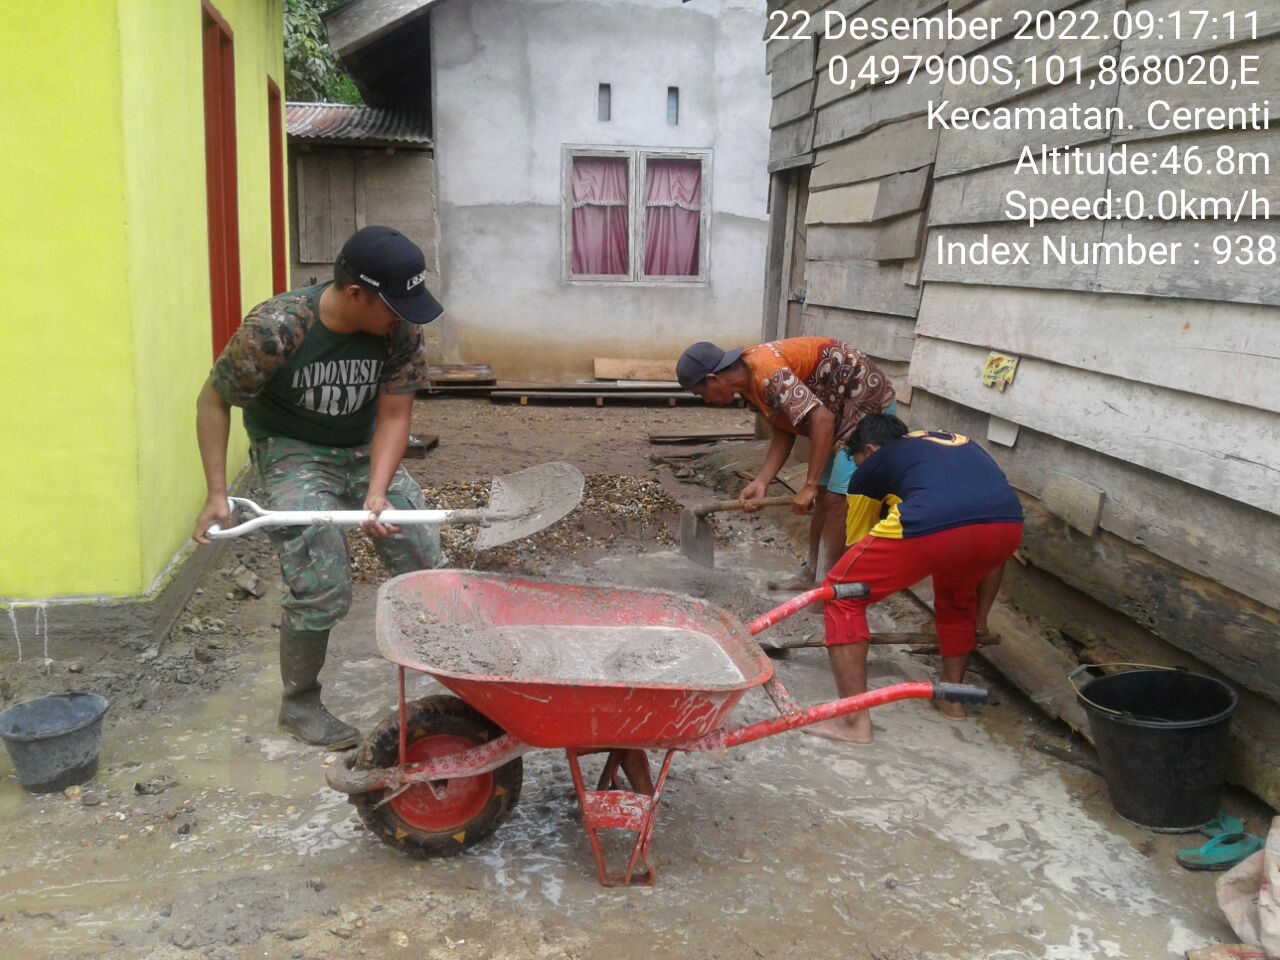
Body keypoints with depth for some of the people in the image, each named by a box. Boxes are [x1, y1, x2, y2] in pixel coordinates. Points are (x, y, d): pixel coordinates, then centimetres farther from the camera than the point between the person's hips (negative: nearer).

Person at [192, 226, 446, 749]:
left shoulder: (401, 331, -18)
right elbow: (213, 400, -14)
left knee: (427, 567, 3)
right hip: (295, 453, -4)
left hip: (367, 451, 5)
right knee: (321, 589, -14)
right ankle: (299, 704, 11)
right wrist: (216, 494, -17)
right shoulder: (274, 329, -28)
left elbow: (392, 417, -14)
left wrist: (376, 493, -29)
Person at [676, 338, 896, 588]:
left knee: (838, 500, -9)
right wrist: (761, 482, -8)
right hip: (839, 410, 9)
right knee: (823, 495, 13)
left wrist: (809, 486, -31)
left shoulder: (767, 373, -29)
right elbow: (784, 432, 3)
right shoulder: (749, 381, 1)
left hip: (869, 402, -9)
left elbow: (822, 420, -35)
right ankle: (811, 575, 23)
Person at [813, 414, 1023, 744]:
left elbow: (858, 545, 36)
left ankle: (854, 719, 13)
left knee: (842, 594, 15)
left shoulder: (873, 466, 27)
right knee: (957, 595, 38)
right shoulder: (961, 443, 40)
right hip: (1008, 525, 6)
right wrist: (980, 619, 54)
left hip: (931, 526, -5)